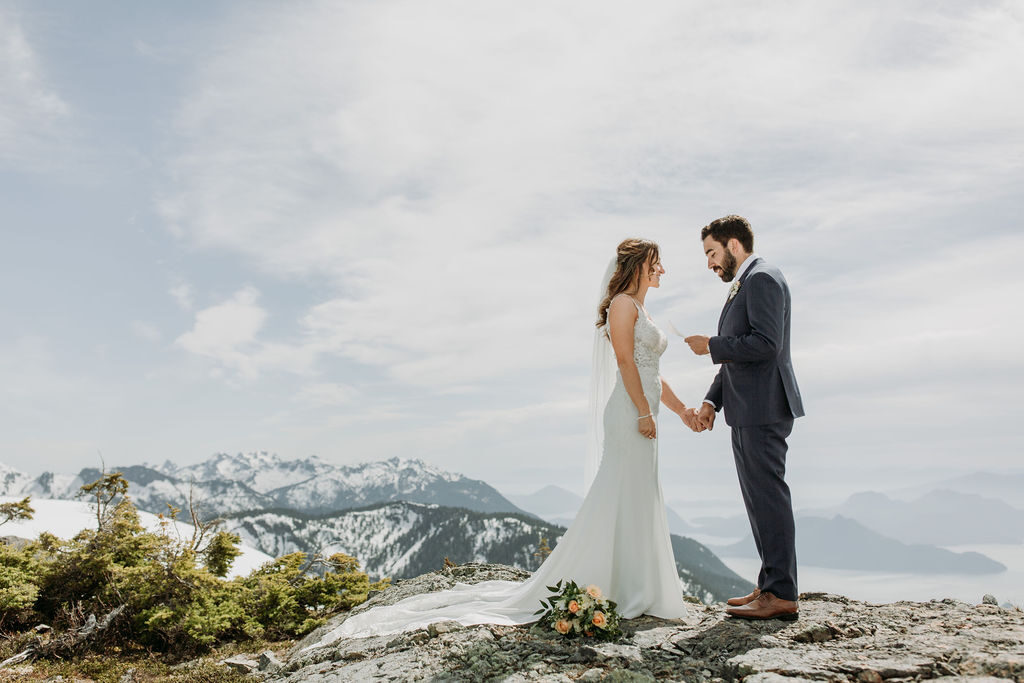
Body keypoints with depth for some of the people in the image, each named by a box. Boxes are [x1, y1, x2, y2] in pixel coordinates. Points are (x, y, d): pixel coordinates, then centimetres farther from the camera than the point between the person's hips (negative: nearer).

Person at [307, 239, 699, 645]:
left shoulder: (640, 310, 23)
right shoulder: (622, 303, -5)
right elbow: (625, 361, -15)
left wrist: (681, 409, 24)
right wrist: (644, 413, -20)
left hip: (644, 415, 9)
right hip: (631, 413, -9)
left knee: (640, 501, 10)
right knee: (622, 499, -7)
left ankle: (638, 593, 18)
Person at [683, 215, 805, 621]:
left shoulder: (762, 278, -9)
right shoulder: (743, 285, 22)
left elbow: (766, 344, -22)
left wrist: (711, 345, -12)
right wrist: (713, 400, 14)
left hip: (764, 409, -10)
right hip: (749, 411, 10)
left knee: (768, 497, -7)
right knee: (759, 498, 13)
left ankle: (782, 595, 0)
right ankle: (770, 585, 21)